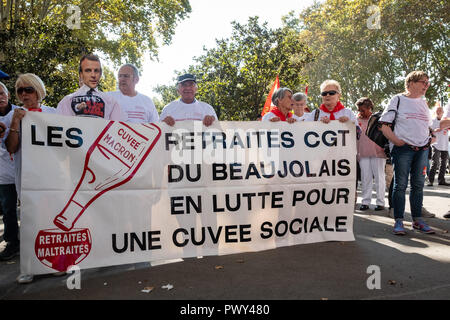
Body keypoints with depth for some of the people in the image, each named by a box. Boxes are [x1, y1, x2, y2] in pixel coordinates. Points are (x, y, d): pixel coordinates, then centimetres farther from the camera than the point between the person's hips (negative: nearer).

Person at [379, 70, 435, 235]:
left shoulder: (423, 103, 18)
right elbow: (384, 125, -4)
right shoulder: (398, 100, 1)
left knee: (418, 185, 7)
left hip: (422, 149, 6)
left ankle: (417, 220, 16)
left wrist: (429, 140, 12)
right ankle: (398, 221, 0)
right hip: (403, 148, -5)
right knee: (400, 184, -6)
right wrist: (396, 140, -13)